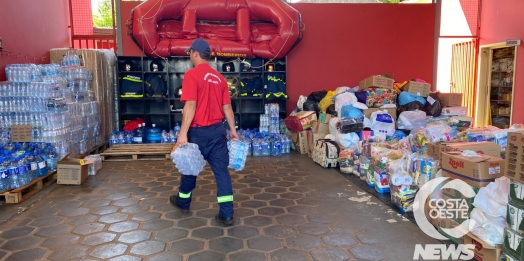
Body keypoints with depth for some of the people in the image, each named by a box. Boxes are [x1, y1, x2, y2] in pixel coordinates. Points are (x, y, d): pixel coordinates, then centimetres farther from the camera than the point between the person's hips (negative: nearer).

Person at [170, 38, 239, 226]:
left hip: (199, 131, -5)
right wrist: (233, 130, 16)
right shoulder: (219, 77, 8)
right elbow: (227, 107, 9)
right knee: (221, 169, 4)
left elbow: (190, 106, -19)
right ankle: (227, 214, 4)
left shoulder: (192, 75, -11)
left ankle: (183, 202, 37)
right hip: (218, 130, 5)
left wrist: (183, 133, -18)